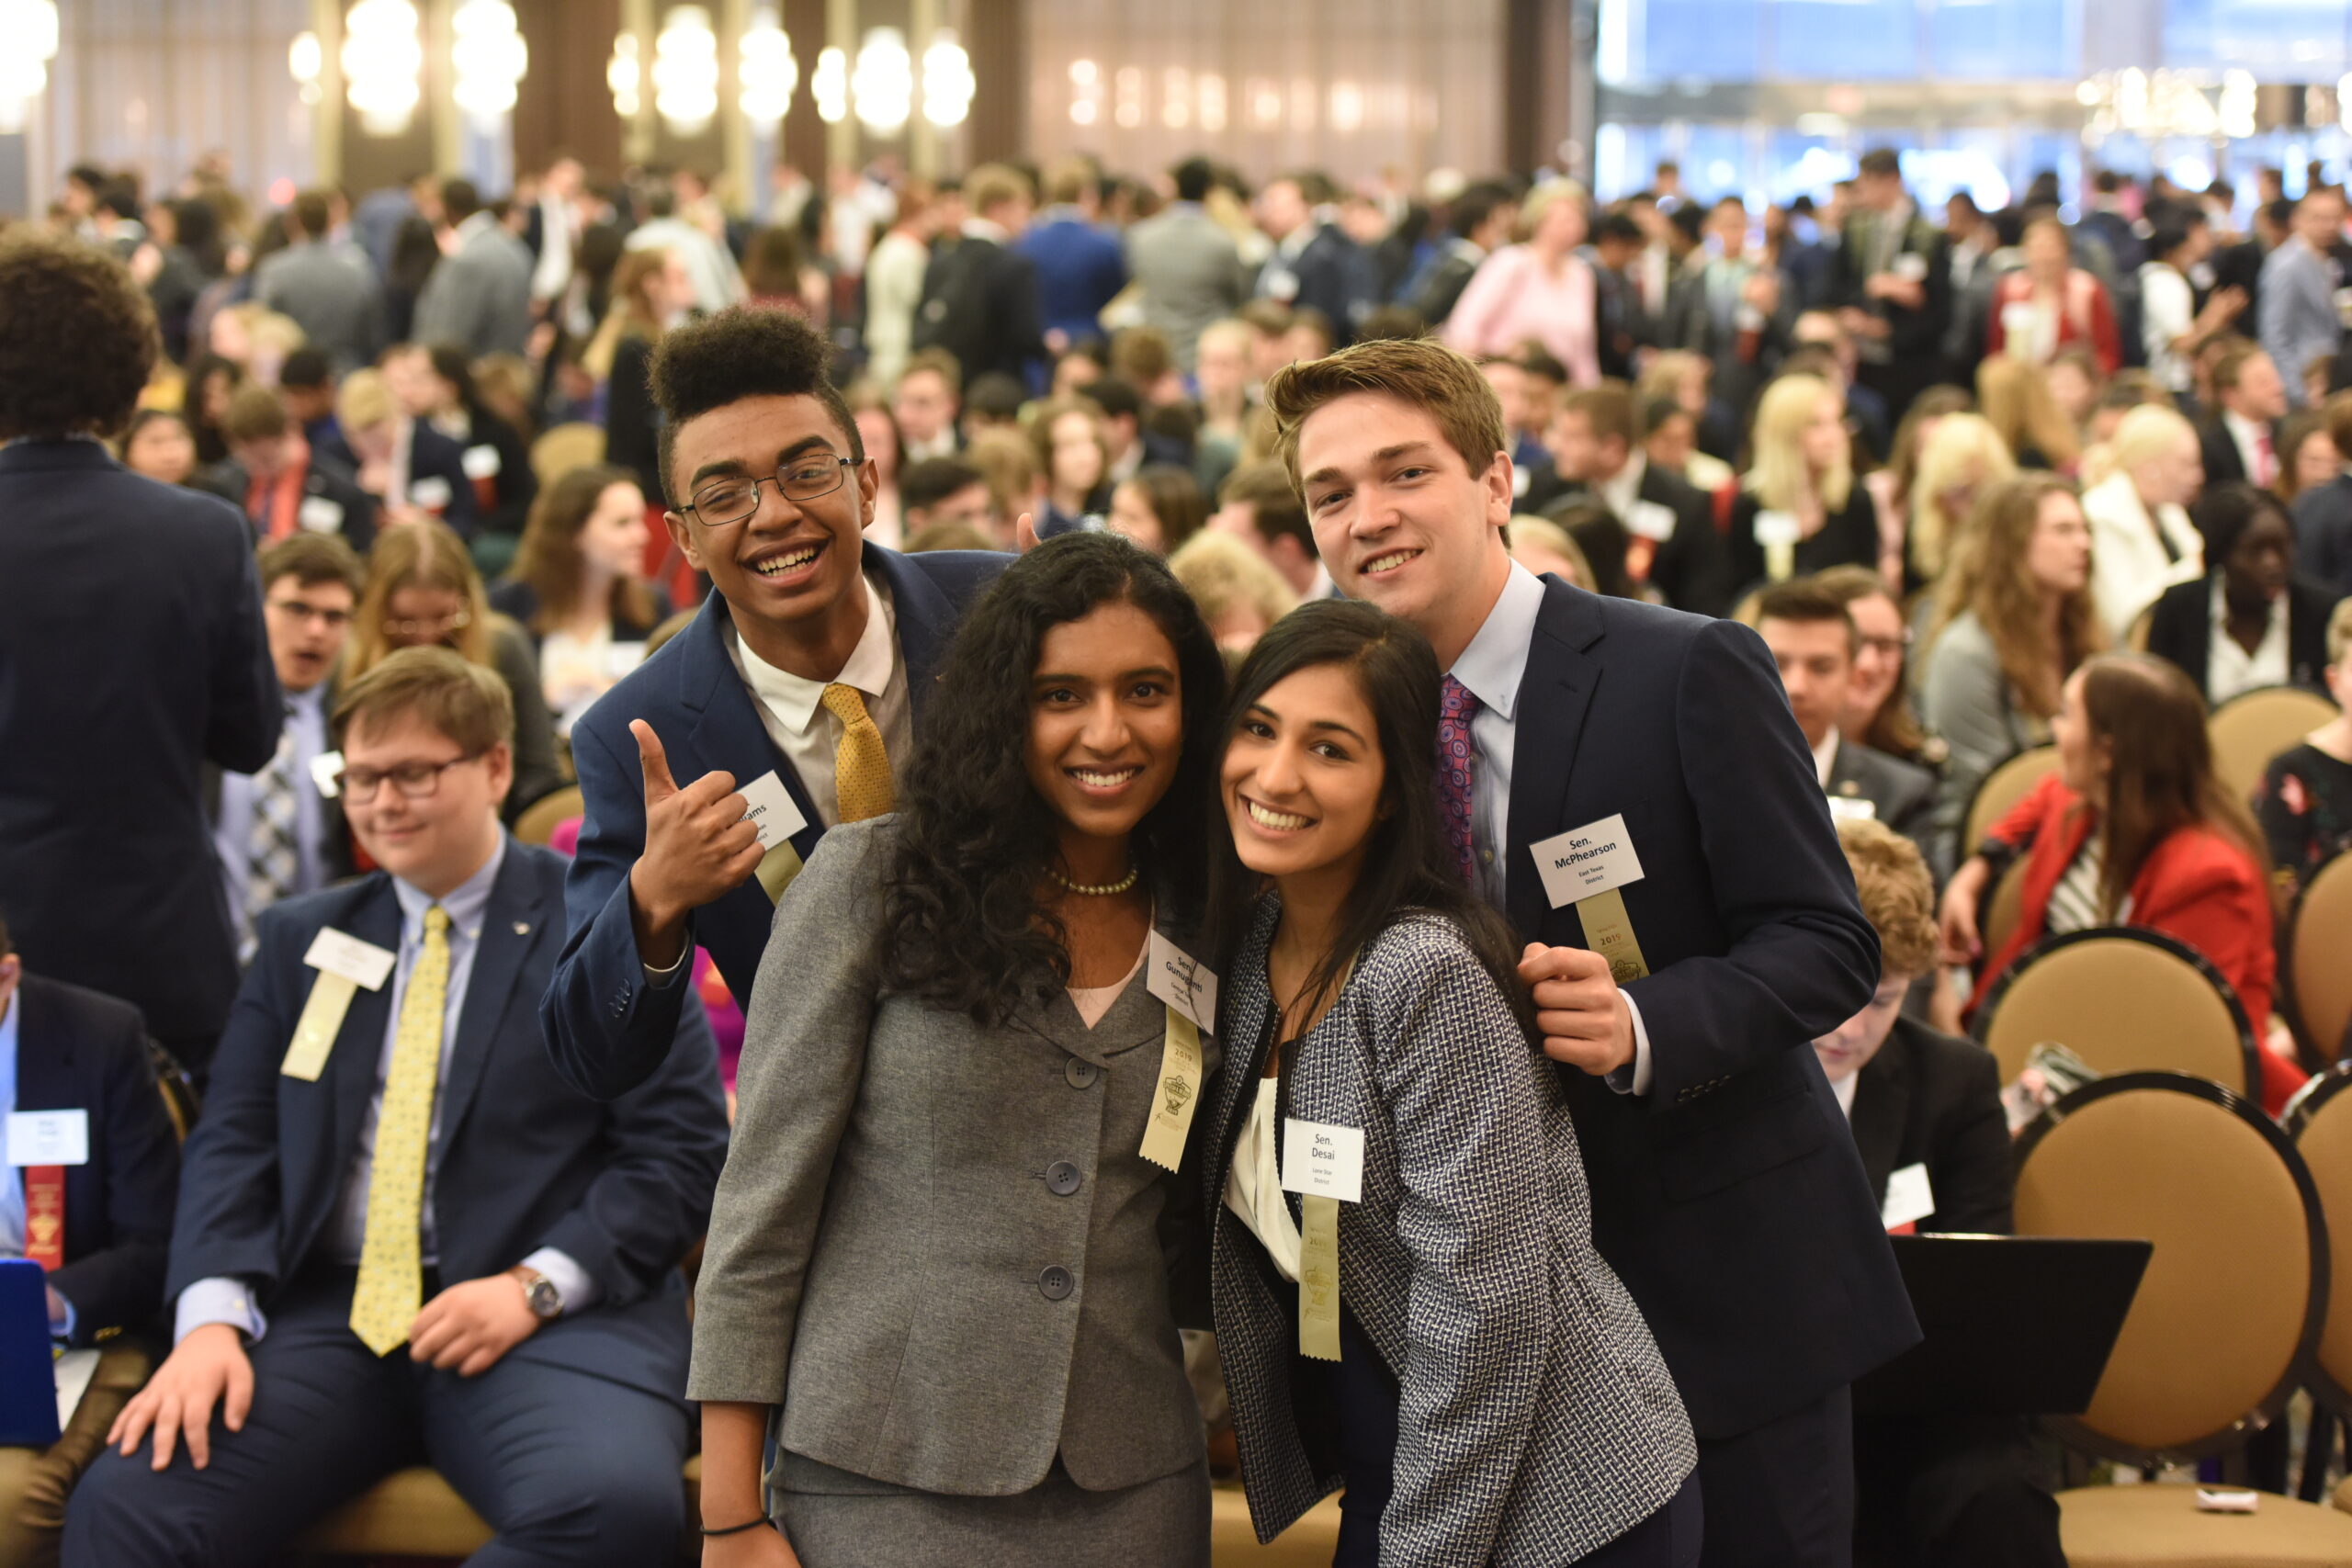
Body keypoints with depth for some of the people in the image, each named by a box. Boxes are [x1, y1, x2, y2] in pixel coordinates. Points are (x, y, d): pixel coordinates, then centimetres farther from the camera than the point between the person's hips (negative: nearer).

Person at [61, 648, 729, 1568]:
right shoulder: (300, 939, 20)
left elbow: (682, 1148, 1)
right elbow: (233, 1143, 11)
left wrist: (535, 1286, -13)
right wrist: (213, 1315, -8)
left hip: (554, 1315, -2)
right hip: (329, 1314, 2)